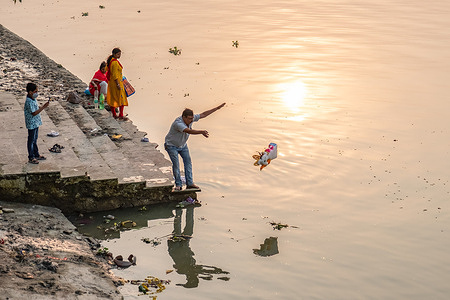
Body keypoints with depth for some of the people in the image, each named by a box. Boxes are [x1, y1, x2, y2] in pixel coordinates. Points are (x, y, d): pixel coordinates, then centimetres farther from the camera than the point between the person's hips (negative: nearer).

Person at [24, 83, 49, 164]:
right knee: (31, 140, 2)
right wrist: (43, 107, -28)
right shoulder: (29, 102, -26)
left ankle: (36, 155, 32)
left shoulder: (33, 99, 4)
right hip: (31, 124, -9)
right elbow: (34, 113, -27)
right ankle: (31, 158, 13)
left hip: (36, 123, 9)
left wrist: (43, 106, 0)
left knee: (35, 139, 20)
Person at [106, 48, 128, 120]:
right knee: (121, 98, -4)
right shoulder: (115, 63, -23)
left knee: (112, 98, 13)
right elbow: (115, 75, -24)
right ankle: (121, 115, -5)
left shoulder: (110, 60, 7)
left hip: (111, 81, 10)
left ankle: (114, 114, 20)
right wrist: (118, 84, -23)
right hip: (116, 81, -10)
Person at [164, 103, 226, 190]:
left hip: (182, 144, 7)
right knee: (176, 163, -15)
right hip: (172, 145, -7)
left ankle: (189, 183, -1)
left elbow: (203, 115, -8)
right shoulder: (178, 123, -38)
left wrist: (217, 108, -8)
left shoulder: (191, 119, -16)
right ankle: (178, 185, -3)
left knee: (188, 161, -2)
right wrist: (201, 132, -66)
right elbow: (189, 131, -52)